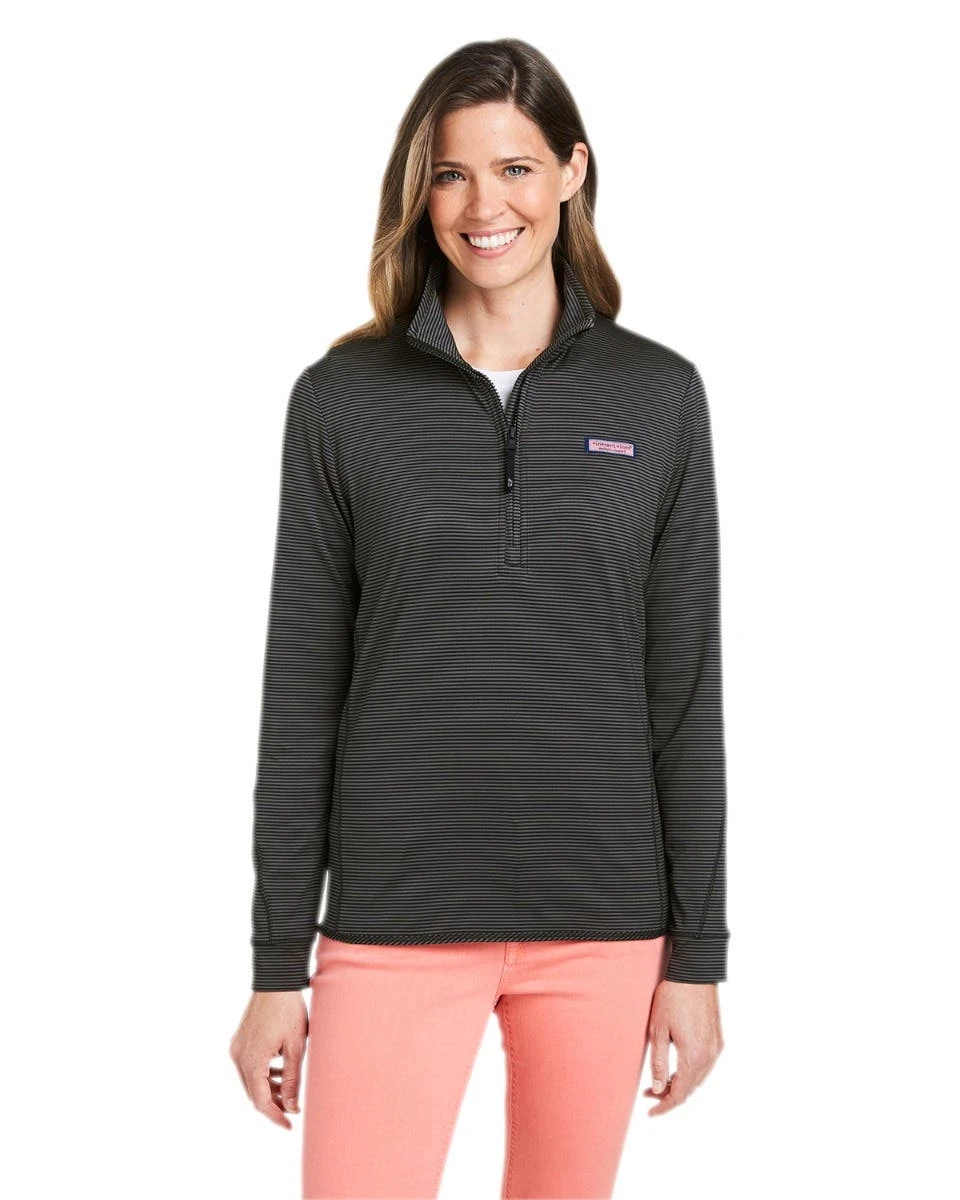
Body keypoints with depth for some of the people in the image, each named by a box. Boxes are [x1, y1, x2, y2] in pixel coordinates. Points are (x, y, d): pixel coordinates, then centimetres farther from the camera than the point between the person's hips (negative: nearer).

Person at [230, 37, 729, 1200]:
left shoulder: (658, 396, 2)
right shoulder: (343, 399, 0)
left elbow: (684, 686, 4)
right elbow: (301, 690, 1)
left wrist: (698, 952, 2)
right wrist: (276, 963, 1)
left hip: (602, 920, 1)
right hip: (397, 914, -1)